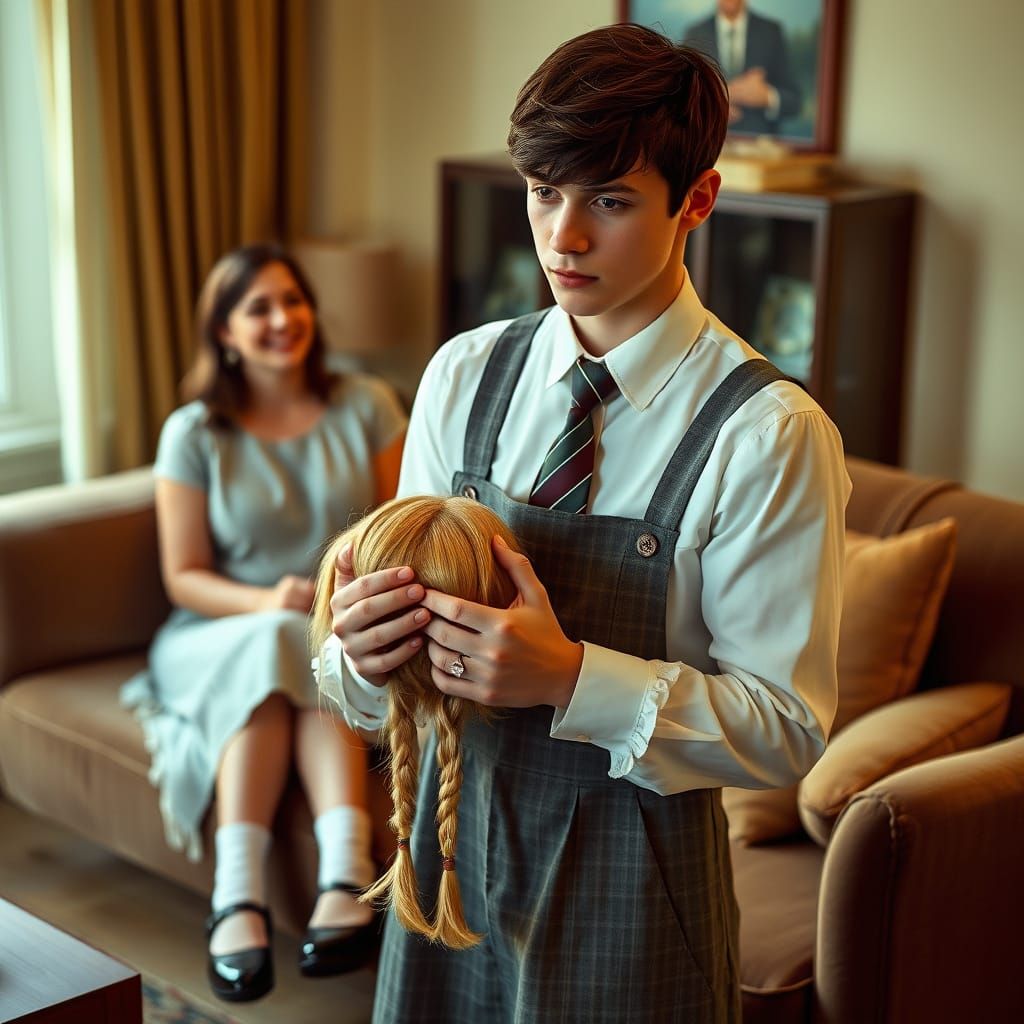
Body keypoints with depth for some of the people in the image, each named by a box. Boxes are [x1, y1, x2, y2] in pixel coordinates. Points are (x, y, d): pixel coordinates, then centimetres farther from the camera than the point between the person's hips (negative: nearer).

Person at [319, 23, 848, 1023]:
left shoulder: (767, 433, -17)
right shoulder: (463, 377, -2)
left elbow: (787, 727, -16)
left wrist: (569, 677, -28)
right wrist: (364, 651, -21)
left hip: (628, 877, -4)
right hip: (455, 836, 4)